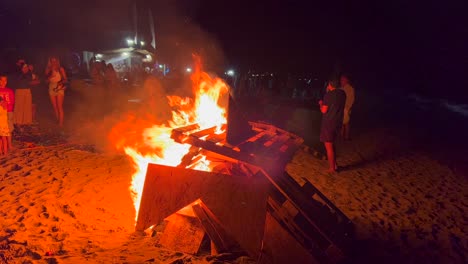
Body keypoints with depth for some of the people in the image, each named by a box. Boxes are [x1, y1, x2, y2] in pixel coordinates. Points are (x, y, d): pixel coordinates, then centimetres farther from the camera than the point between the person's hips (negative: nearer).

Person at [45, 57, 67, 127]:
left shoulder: (61, 69, 0)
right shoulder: (48, 70, 7)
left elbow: (65, 79, 1)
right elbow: (47, 81, 6)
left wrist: (61, 82, -18)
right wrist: (50, 76, -11)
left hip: (59, 89, -3)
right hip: (52, 89, 4)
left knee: (60, 107, -9)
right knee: (55, 107, 4)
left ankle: (61, 123, -10)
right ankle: (57, 122, 12)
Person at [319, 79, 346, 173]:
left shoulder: (329, 95, -15)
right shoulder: (342, 94, 6)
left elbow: (324, 110, -15)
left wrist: (321, 104, 5)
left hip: (328, 123, -8)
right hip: (338, 122, 8)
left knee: (329, 146, 1)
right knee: (331, 144, 22)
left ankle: (332, 168, 7)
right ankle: (335, 165, 28)